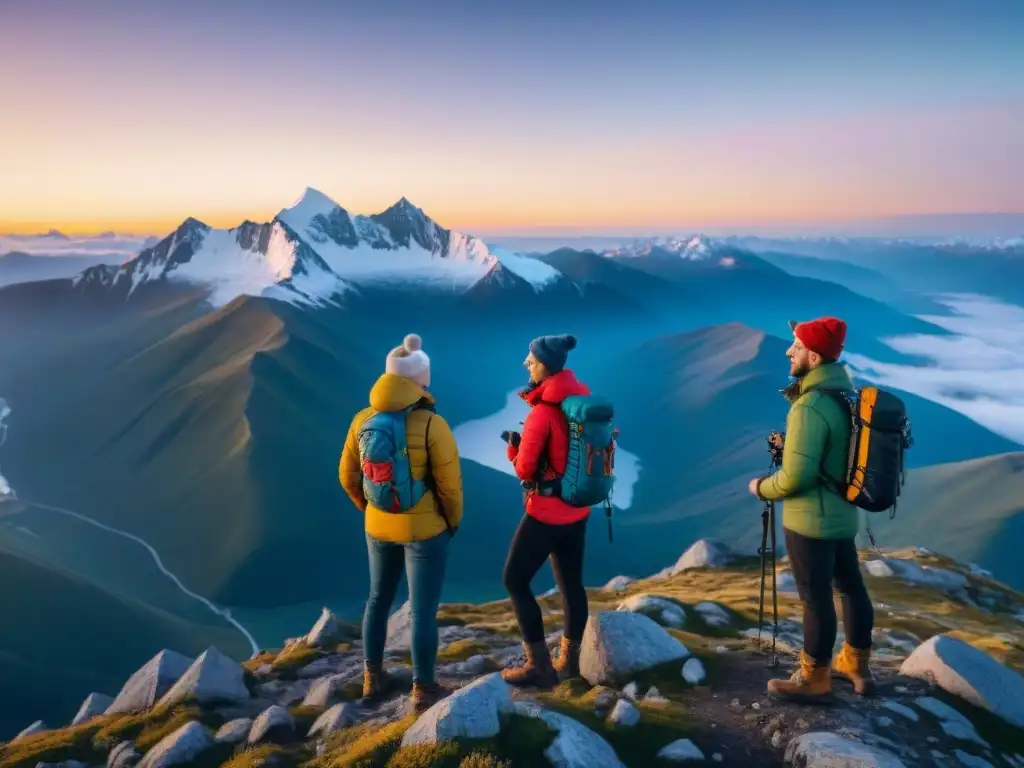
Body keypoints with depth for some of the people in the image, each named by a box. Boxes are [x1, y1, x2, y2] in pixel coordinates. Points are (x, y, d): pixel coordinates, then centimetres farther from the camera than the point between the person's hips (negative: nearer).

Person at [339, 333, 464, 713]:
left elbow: (348, 476, 4)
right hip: (425, 529, -5)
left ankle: (372, 676, 34)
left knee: (379, 599, 22)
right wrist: (453, 521, 2)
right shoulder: (432, 425, -21)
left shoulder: (363, 420, -6)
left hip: (378, 527, 5)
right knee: (423, 609, 7)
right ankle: (423, 688, 20)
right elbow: (450, 484, -16)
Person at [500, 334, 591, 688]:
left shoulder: (542, 411, -21)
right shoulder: (584, 401, 2)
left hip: (546, 512, -8)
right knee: (571, 582, 16)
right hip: (578, 510, 8)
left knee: (515, 580, 5)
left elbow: (525, 469, -17)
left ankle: (540, 666, 7)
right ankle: (569, 661, 28)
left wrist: (515, 446, 4)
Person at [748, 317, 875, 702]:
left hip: (810, 519, -9)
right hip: (843, 513, 9)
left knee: (816, 597, 3)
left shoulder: (809, 407, -24)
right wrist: (791, 441, 11)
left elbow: (796, 477, -25)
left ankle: (814, 679, 17)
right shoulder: (849, 395, 5)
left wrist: (761, 488, -8)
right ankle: (857, 666, 35)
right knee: (850, 585, 19)